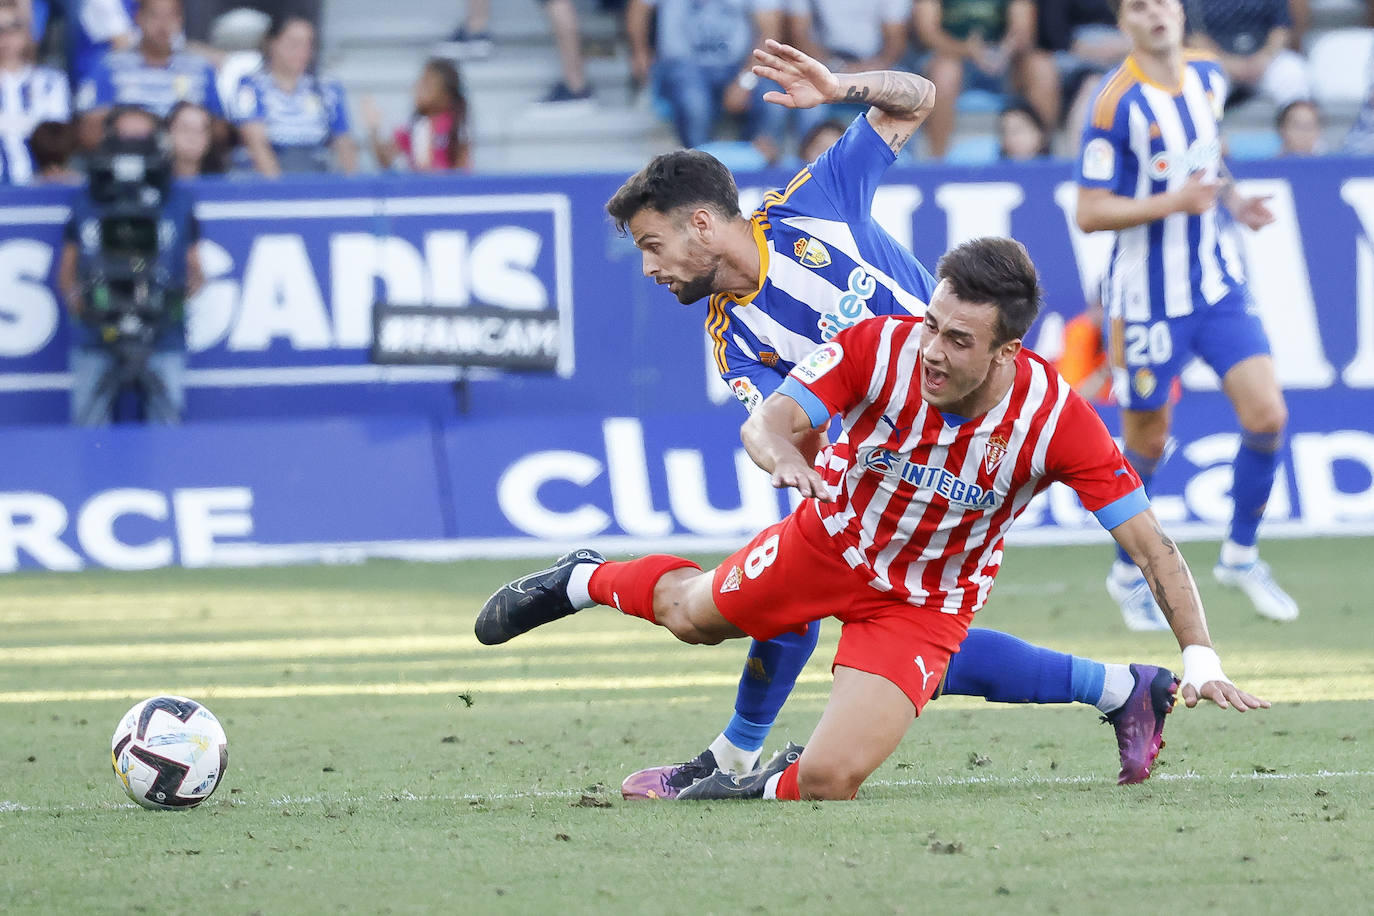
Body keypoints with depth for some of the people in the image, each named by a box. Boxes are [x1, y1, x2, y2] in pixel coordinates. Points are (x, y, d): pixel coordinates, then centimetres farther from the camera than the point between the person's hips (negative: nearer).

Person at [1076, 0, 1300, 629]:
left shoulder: (1209, 76, 3)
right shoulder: (1116, 104, -17)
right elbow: (1090, 212, -17)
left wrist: (1233, 202, 5)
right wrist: (1174, 202, -26)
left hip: (1218, 286, 5)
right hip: (1146, 299, -5)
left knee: (1267, 415, -8)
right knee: (1147, 444, 6)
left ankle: (1240, 555, 13)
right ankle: (1128, 575, 29)